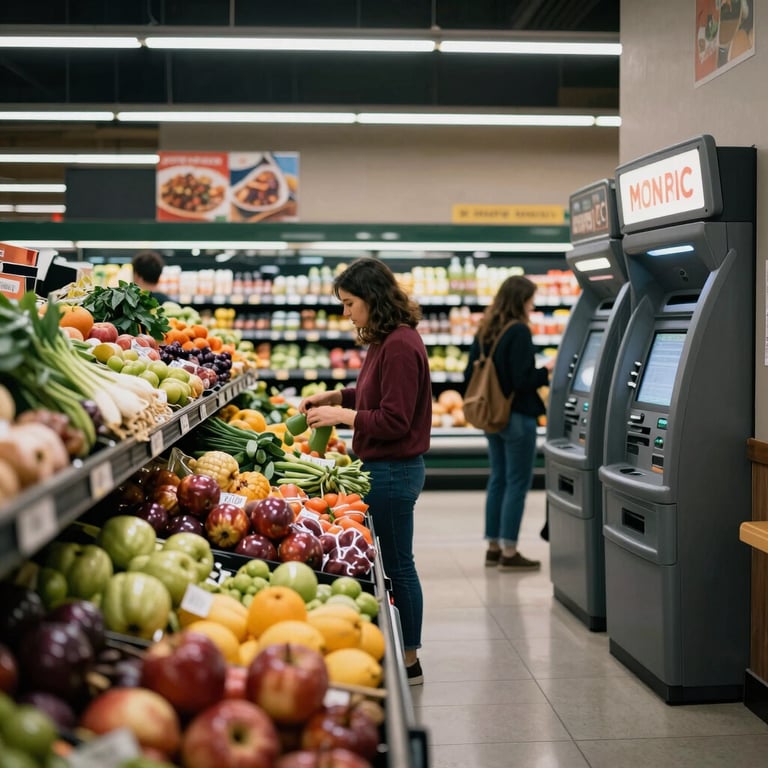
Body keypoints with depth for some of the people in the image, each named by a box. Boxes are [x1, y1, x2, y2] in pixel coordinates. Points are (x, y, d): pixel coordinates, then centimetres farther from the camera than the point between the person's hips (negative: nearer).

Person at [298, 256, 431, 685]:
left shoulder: (400, 345, -20)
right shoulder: (387, 341, 11)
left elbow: (394, 421, -22)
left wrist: (342, 416, -15)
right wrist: (335, 397, 11)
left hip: (393, 471, -10)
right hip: (386, 468, 10)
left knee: (396, 565, 1)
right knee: (393, 563, 16)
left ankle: (408, 659, 14)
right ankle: (404, 654, 26)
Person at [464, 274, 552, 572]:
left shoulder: (484, 332, 9)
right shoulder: (519, 332, -16)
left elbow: (470, 375, 12)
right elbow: (522, 380, -20)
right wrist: (547, 372, -5)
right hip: (517, 416, -8)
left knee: (498, 479, 14)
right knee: (517, 482, -1)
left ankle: (494, 547, 19)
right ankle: (509, 552, 1)